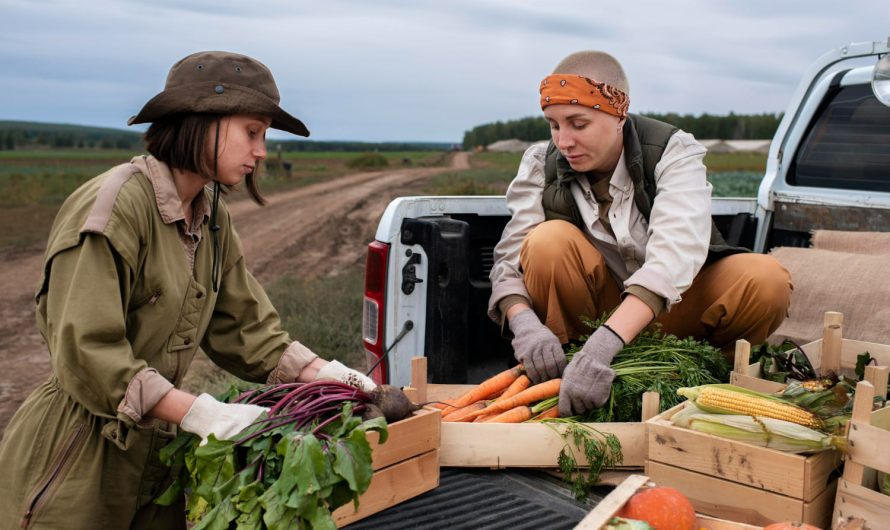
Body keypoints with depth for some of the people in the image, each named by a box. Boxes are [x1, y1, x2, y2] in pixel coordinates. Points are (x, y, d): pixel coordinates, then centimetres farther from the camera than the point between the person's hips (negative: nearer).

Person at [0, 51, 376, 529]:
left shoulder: (212, 220, 4)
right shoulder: (115, 204, -21)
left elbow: (245, 327, 6)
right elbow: (87, 354, -25)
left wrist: (325, 373, -7)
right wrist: (201, 414, -28)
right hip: (75, 460, -7)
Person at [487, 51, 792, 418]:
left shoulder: (673, 152, -17)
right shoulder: (542, 164, -9)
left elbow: (675, 252, -35)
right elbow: (510, 256, -16)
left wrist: (606, 343, -50)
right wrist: (524, 323, -40)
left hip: (668, 306, -1)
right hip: (598, 311, 1)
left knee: (768, 280, -28)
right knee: (549, 240, -28)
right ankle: (550, 382, -12)